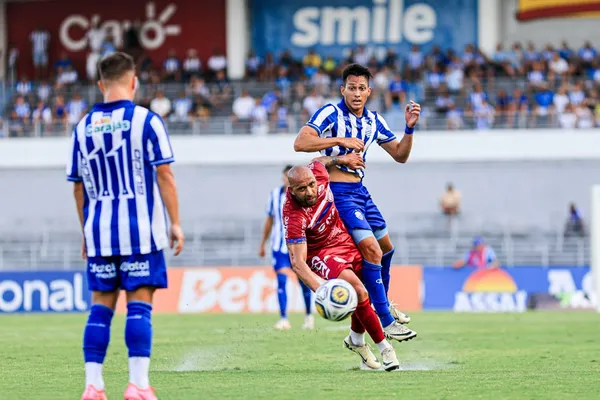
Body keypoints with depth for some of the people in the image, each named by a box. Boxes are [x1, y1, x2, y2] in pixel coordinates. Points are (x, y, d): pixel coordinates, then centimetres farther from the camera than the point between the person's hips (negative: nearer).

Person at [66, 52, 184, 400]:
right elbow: (164, 176, -6)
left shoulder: (84, 127, 8)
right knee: (140, 305, -3)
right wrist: (176, 223, 0)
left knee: (101, 305, 7)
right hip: (141, 229, -4)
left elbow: (78, 187, 13)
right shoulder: (146, 121, -5)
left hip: (99, 231, 4)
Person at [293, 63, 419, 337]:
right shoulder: (331, 113, -11)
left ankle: (383, 302, 44)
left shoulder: (373, 121, 9)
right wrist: (340, 140, -26)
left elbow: (400, 155, 13)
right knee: (372, 250, -18)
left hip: (359, 190, 8)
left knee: (386, 247, 19)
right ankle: (385, 320, -14)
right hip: (338, 191, -8)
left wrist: (409, 128, -3)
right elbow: (300, 143, -22)